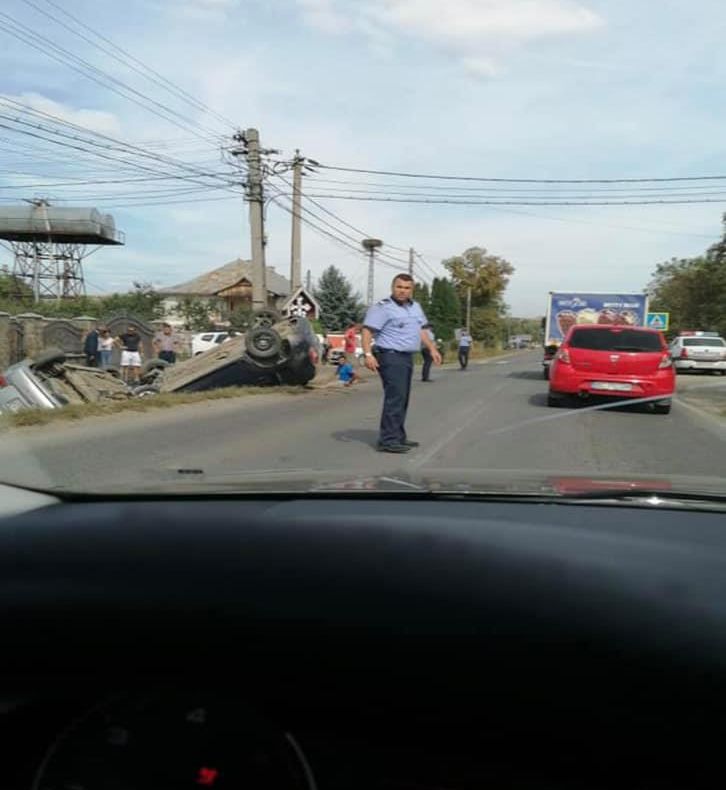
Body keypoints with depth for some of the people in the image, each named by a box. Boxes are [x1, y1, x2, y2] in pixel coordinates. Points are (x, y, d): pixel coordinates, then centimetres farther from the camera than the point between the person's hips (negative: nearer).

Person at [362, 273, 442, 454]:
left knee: (402, 399, 13)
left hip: (407, 357, 9)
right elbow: (367, 330, -17)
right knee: (395, 398, -14)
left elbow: (420, 329, 26)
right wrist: (368, 354, -28)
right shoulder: (383, 307, -11)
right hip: (391, 357, -9)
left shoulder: (415, 307, 15)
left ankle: (398, 437, 21)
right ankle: (388, 440, -13)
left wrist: (432, 348, 19)